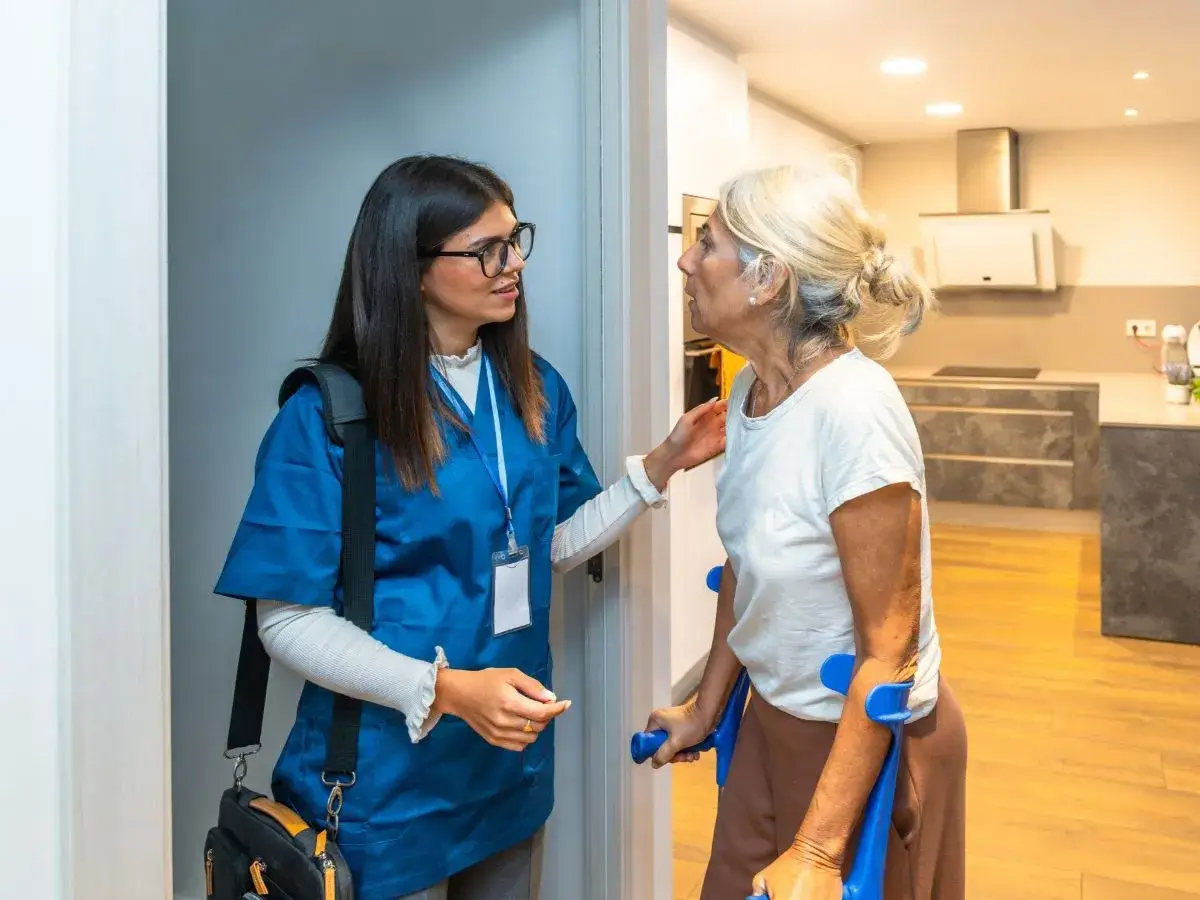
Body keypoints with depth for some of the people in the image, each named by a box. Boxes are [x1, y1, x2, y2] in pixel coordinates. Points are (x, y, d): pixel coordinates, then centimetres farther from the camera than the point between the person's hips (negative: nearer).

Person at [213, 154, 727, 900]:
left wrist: (658, 467, -1)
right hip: (388, 775, -5)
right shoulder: (329, 414, -17)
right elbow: (291, 619, -17)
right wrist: (446, 690, -27)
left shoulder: (535, 388, 1)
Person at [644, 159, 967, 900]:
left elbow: (889, 651, -23)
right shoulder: (752, 388, -5)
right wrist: (706, 706, 15)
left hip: (869, 736, -7)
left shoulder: (853, 408, -28)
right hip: (773, 719, 7)